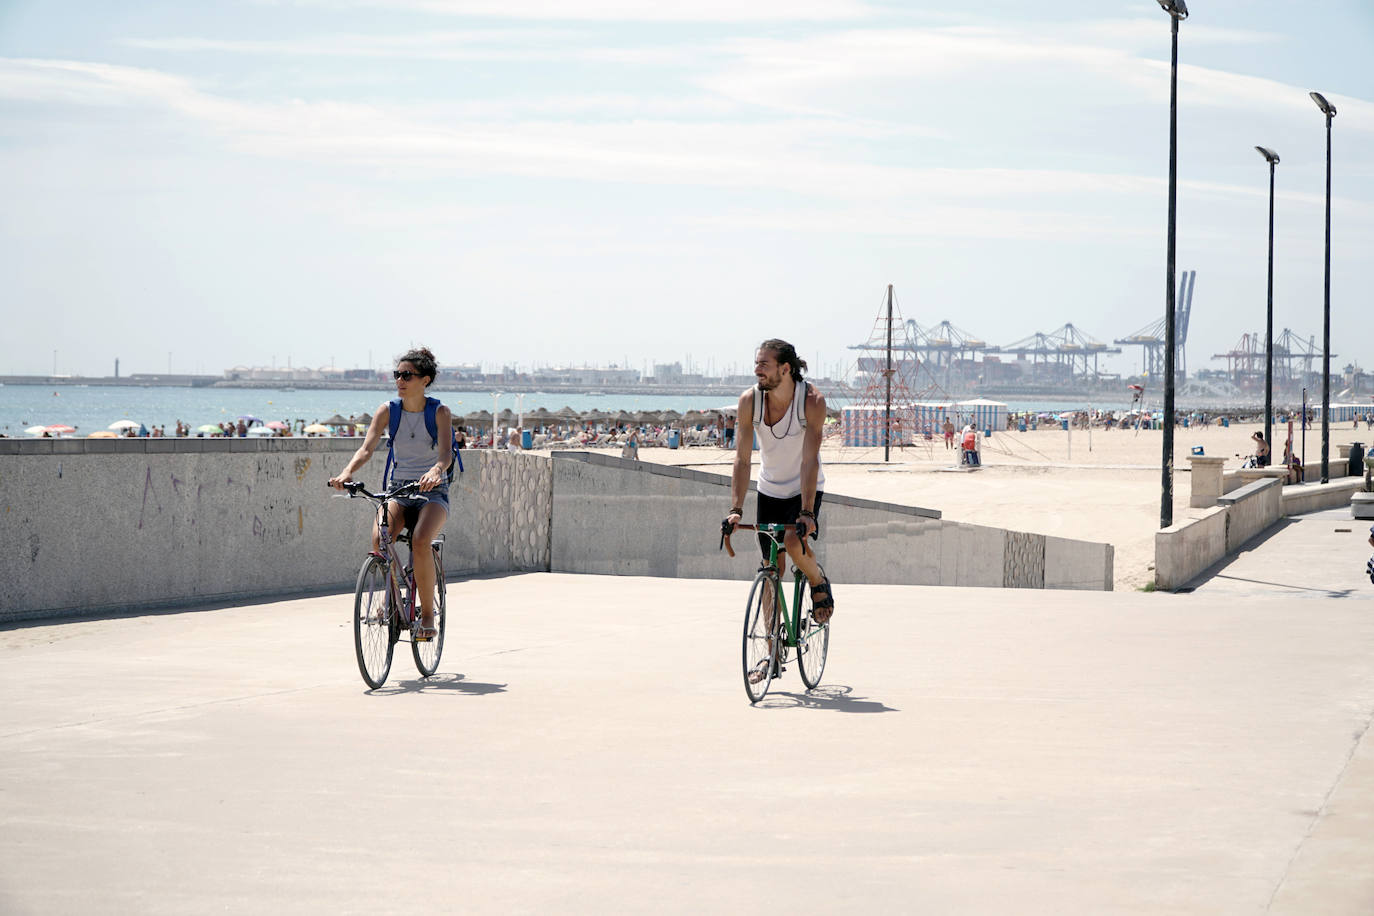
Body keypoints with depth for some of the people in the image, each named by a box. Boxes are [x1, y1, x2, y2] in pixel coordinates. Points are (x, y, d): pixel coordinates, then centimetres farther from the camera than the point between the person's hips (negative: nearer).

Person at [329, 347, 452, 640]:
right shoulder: (388, 410, 0)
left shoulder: (439, 413, -7)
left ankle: (428, 613, -17)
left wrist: (436, 470, -45)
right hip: (398, 490, 3)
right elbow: (367, 448, -12)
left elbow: (446, 452, -21)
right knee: (378, 539, -28)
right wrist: (348, 472, -32)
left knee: (420, 541, -33)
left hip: (433, 493, -2)